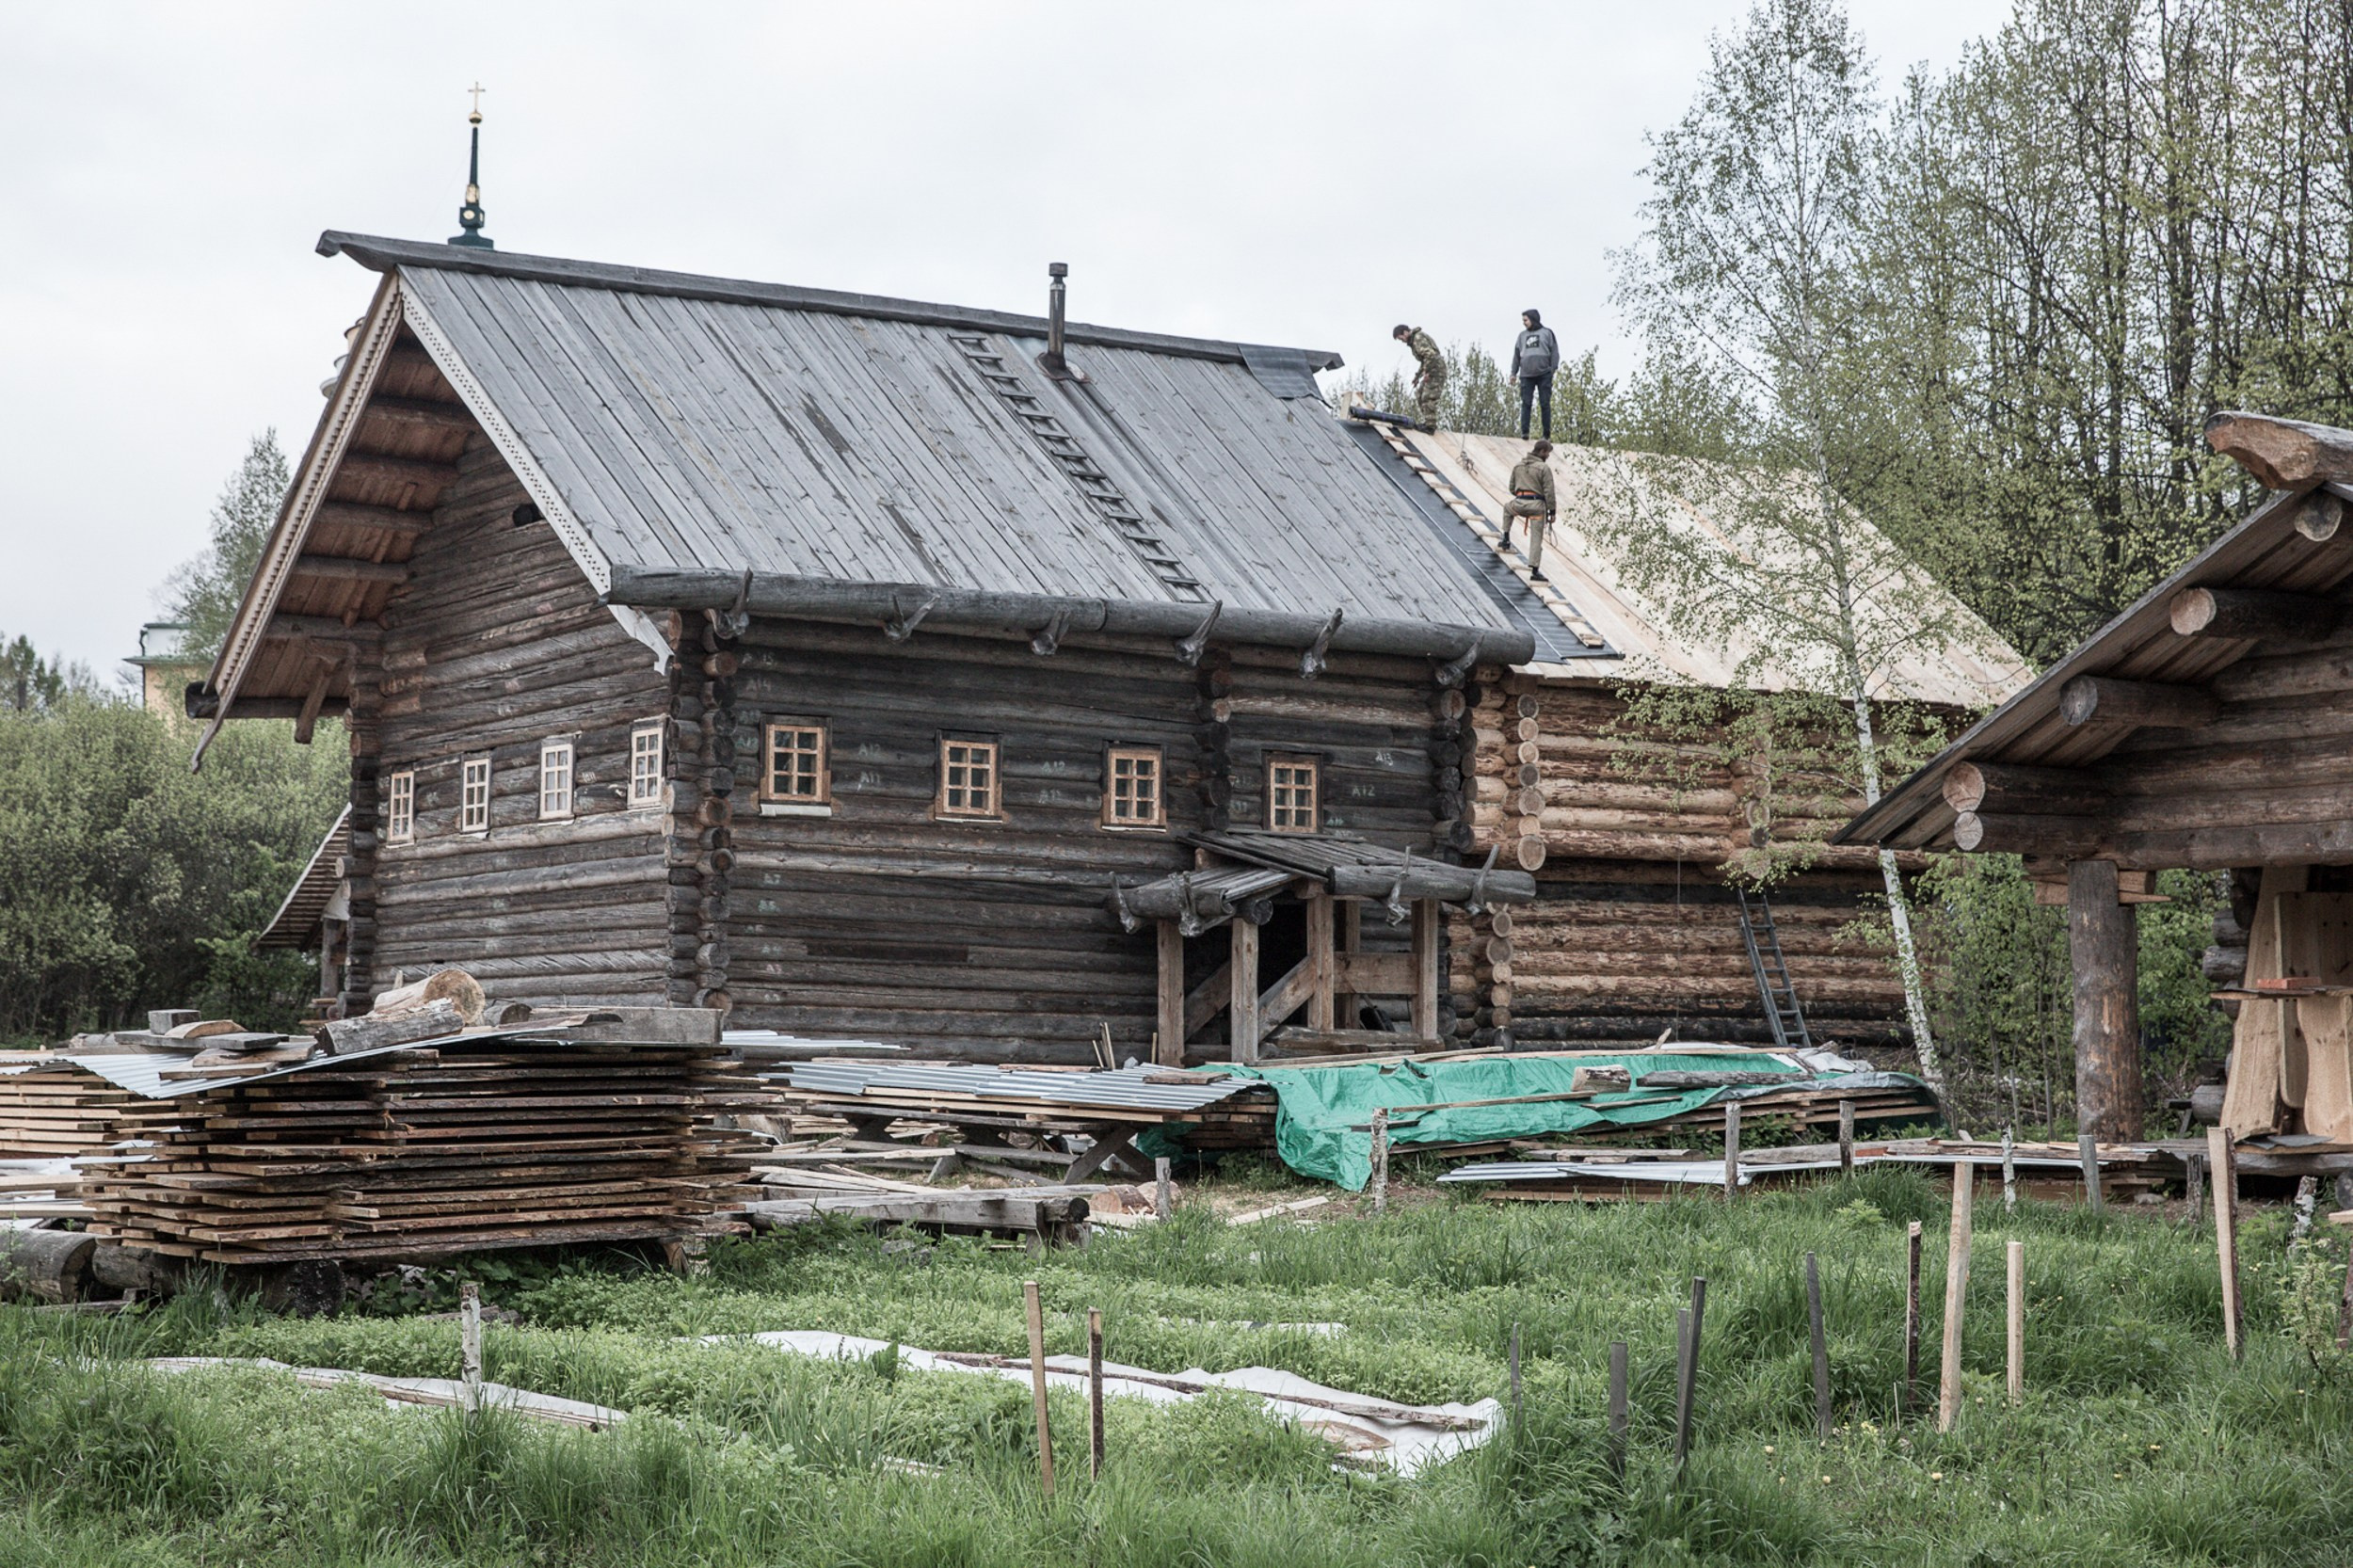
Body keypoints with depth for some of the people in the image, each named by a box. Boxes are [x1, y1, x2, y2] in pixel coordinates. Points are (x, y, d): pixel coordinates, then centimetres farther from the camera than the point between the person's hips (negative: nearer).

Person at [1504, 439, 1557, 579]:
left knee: (1507, 507, 39)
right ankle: (1535, 570, -2)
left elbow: (1512, 488, 17)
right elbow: (1549, 492, -11)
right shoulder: (1544, 468, -7)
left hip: (1519, 504, 4)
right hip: (1537, 505, -4)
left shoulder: (1518, 465, 10)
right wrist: (1552, 512, -5)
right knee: (1536, 539, 2)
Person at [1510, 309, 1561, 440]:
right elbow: (1517, 355, 17)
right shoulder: (1522, 335, 17)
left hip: (1544, 374, -3)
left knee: (1545, 404, -1)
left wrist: (1553, 369, -8)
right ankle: (1524, 432, -9)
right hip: (1526, 375, 3)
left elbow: (1554, 352, 2)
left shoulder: (1547, 333, 8)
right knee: (1525, 403, -6)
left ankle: (1547, 434, 0)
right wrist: (1514, 372, 8)